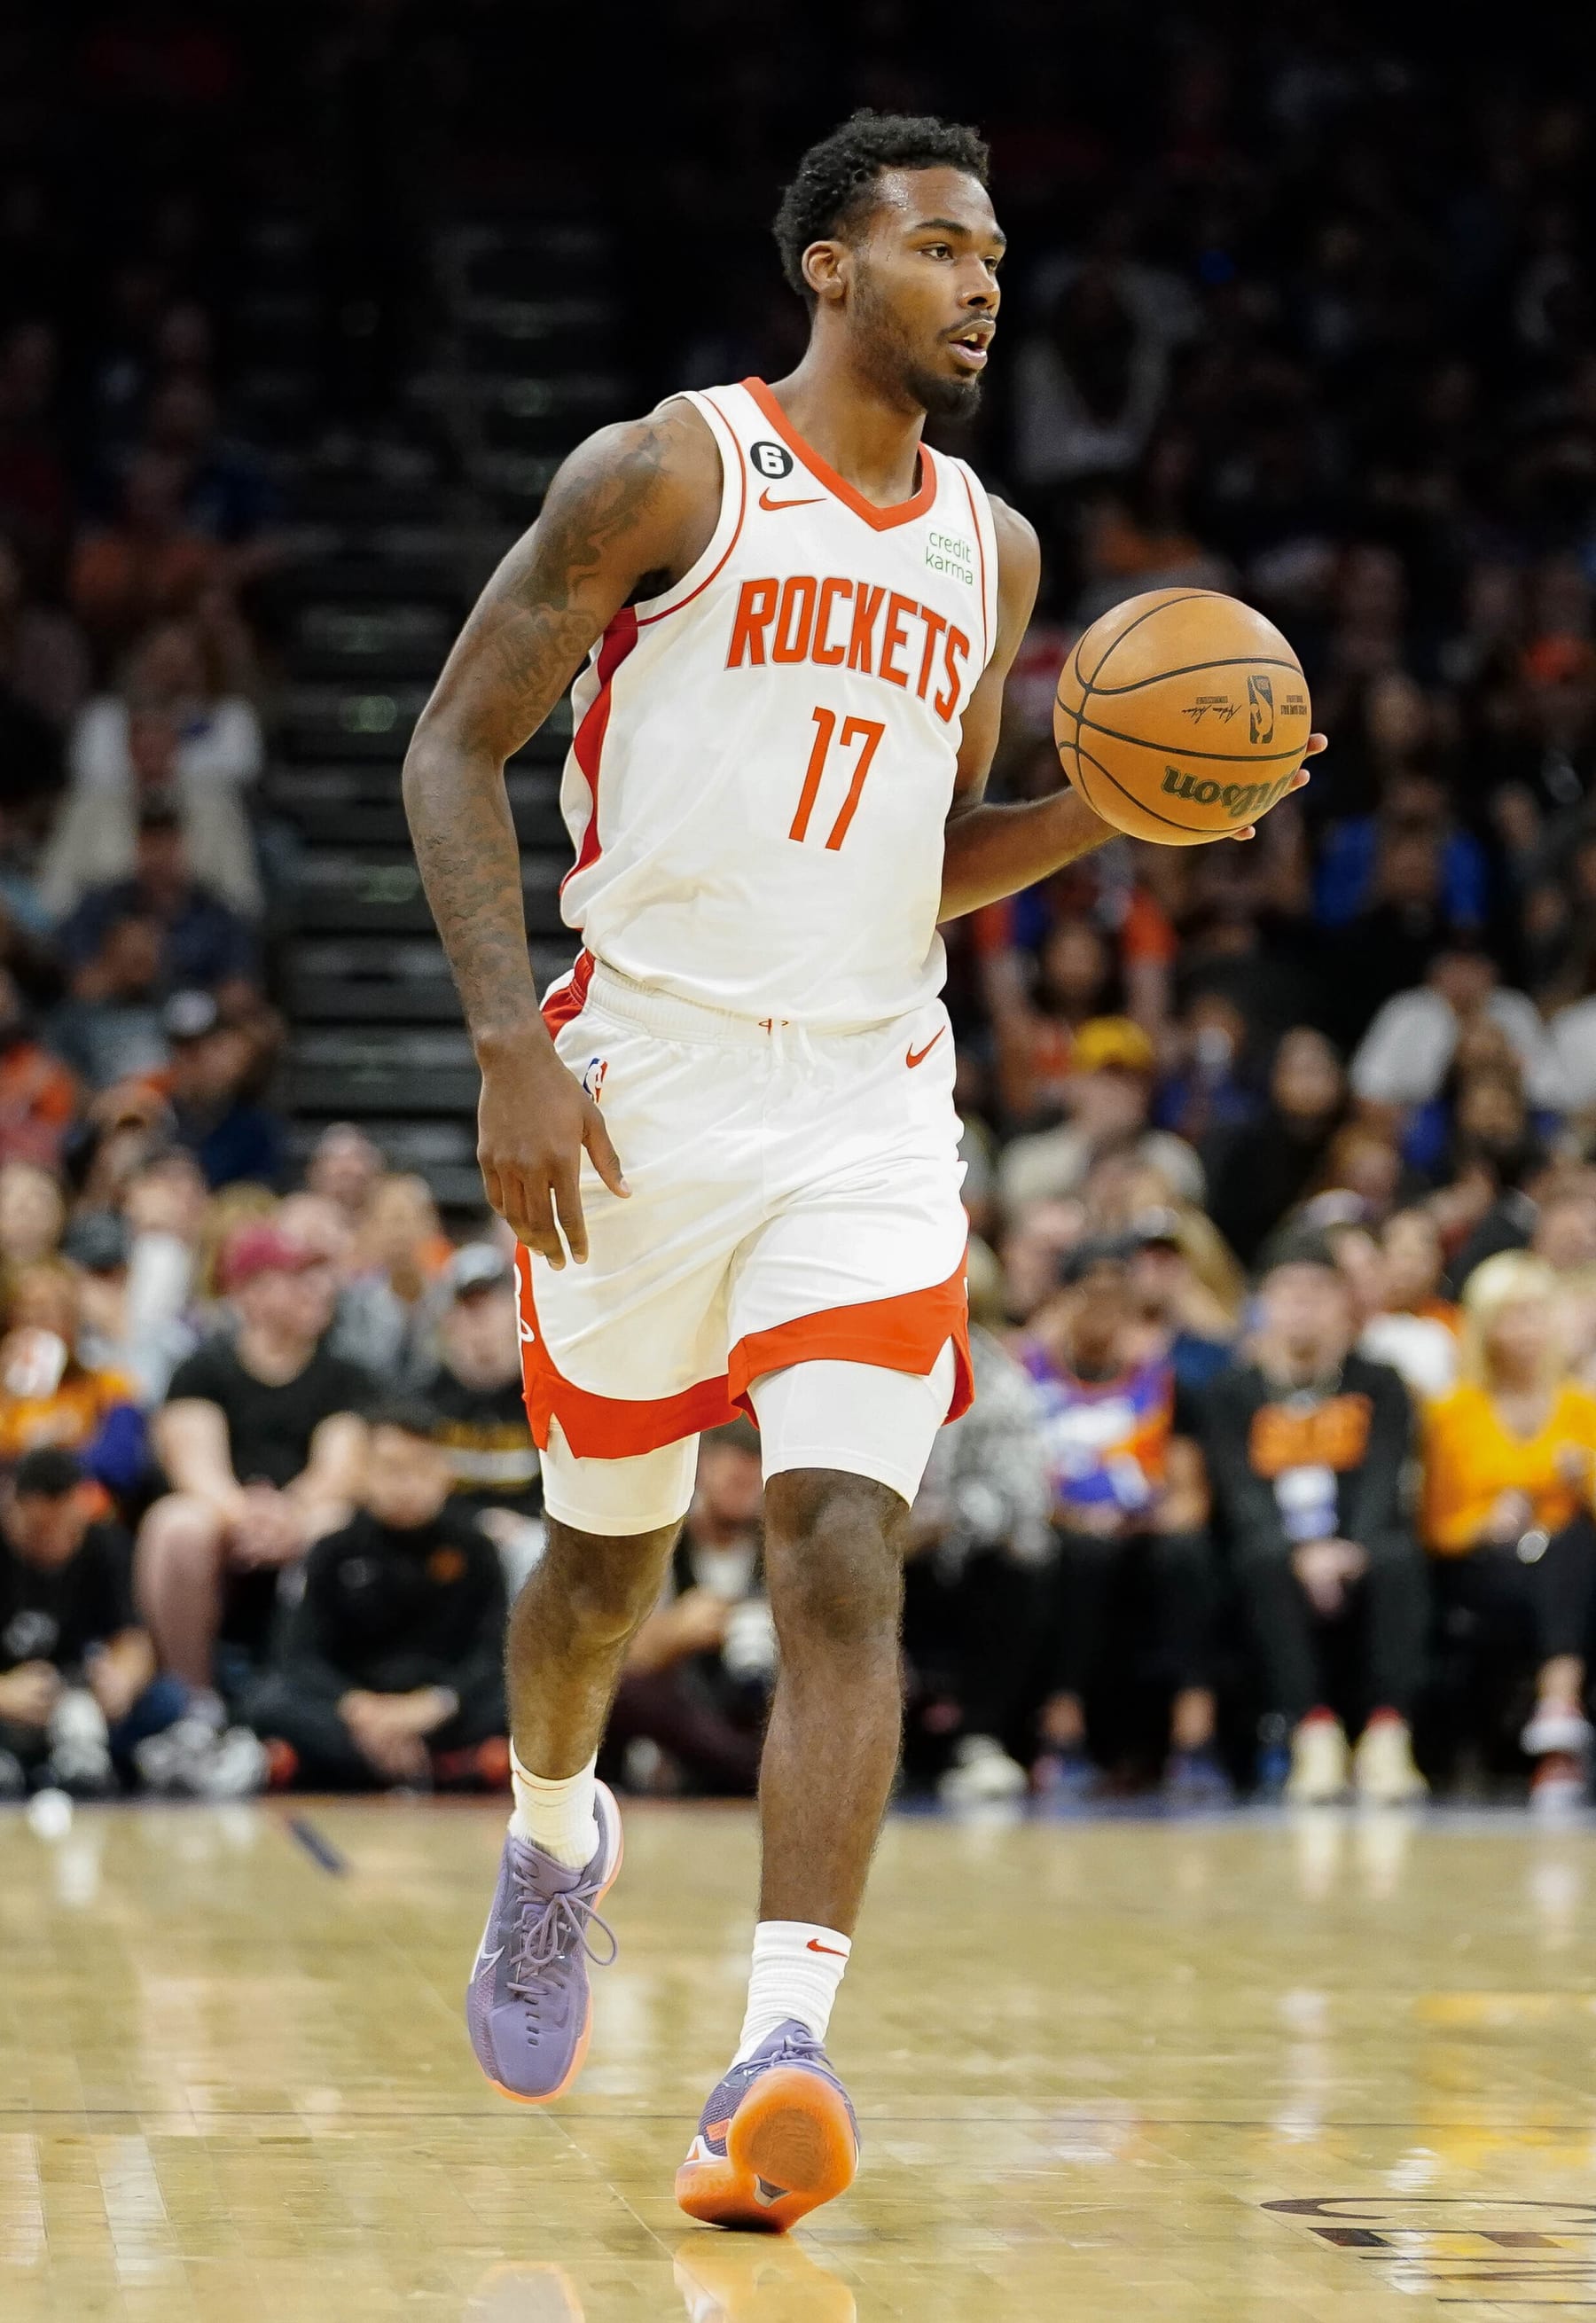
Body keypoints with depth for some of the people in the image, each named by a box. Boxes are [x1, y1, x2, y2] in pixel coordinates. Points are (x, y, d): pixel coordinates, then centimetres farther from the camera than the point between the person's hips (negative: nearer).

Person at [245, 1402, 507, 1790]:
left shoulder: (471, 1546, 1)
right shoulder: (337, 1550, 2)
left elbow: (495, 1654, -8)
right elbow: (301, 1653, -6)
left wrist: (434, 1703, -27)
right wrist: (359, 1708, -26)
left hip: (444, 1711, -1)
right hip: (351, 1708, 1)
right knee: (268, 1701, -30)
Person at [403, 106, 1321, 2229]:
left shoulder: (990, 552, 13)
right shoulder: (666, 475, -4)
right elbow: (455, 747, -5)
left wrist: (1105, 805, 2)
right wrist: (512, 1046, -15)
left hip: (869, 1101, 3)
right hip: (643, 1083, -3)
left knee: (848, 1562, -15)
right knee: (609, 1560, 12)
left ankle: (778, 2058, -22)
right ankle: (554, 1834, 45)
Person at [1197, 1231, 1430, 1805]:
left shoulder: (1377, 1386, 13)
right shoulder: (1230, 1394, 10)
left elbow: (1381, 1481, -2)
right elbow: (1242, 1497, -5)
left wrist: (1352, 1549, -24)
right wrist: (1301, 1555, -25)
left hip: (1357, 1556, 1)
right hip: (1277, 1568, 0)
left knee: (1397, 1557, -34)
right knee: (1264, 1559, -36)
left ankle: (1388, 1731, -42)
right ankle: (1314, 1731, -44)